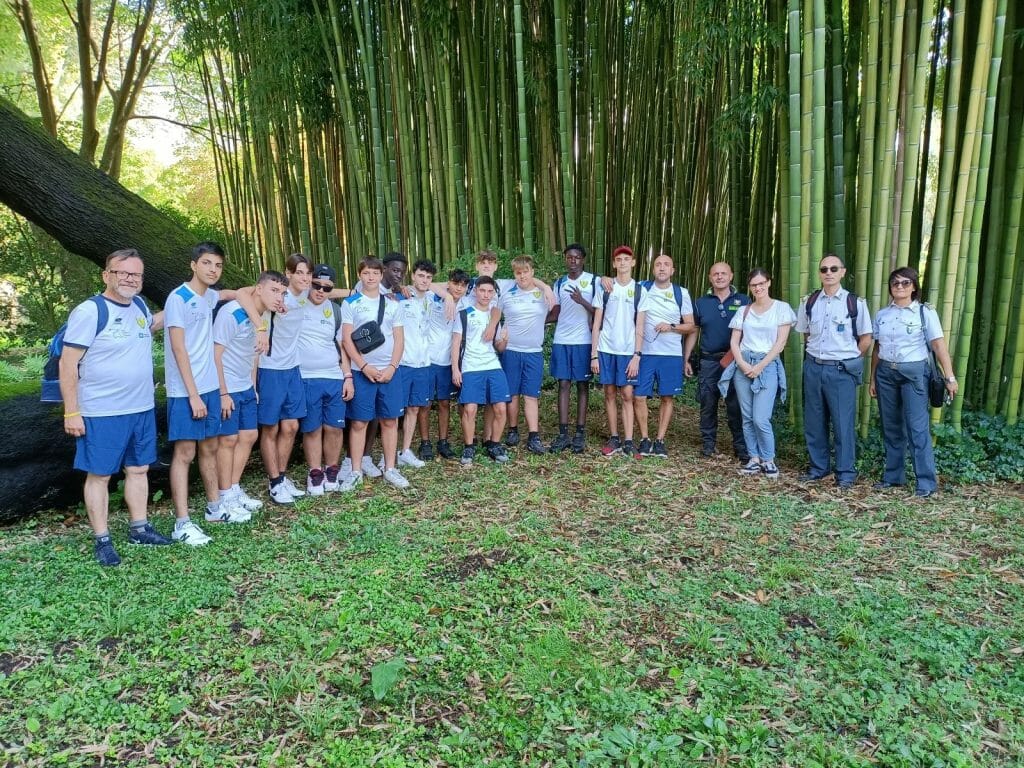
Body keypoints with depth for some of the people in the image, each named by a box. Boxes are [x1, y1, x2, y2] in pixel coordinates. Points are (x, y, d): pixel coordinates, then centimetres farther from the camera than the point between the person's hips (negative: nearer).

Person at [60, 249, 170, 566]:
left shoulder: (139, 305, 6)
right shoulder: (89, 311, -15)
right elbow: (68, 364, -15)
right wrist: (71, 412, -16)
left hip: (142, 409, 7)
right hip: (102, 414, -7)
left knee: (138, 469, 15)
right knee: (99, 475, 5)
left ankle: (139, 528, 28)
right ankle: (102, 540, 16)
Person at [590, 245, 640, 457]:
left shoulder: (639, 290, 4)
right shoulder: (604, 289, 5)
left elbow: (640, 326, 2)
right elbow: (597, 323, 6)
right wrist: (594, 355, 1)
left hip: (628, 351, -1)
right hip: (606, 349, 1)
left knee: (627, 395, -2)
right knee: (610, 394, 5)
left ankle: (628, 442, 1)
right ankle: (614, 438, 14)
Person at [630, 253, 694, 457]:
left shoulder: (682, 293, 5)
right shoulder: (644, 290, 1)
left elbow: (691, 326, 7)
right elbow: (639, 324, -6)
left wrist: (671, 327, -12)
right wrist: (636, 354, -14)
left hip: (672, 355, 1)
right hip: (646, 353, -1)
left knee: (668, 397, 5)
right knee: (639, 397, -4)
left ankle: (659, 440, 15)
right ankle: (645, 439, 11)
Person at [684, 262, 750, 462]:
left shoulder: (743, 301, 4)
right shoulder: (701, 303, 9)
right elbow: (693, 332, 12)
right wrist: (686, 359, 7)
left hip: (735, 361, -2)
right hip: (708, 361, 2)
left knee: (736, 406, -2)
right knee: (708, 404, 6)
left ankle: (741, 447, 6)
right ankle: (708, 443, 17)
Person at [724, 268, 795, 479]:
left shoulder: (781, 308, 2)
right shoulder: (743, 311, 11)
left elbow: (781, 342, -4)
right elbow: (734, 341, 8)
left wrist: (760, 366, -11)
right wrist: (742, 363, -9)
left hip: (768, 365, -4)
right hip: (743, 365, 4)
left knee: (761, 419, -11)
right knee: (747, 417, 5)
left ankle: (768, 460, 7)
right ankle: (754, 459, 16)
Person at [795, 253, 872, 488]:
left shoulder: (855, 302, -4)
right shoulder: (809, 301, 5)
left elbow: (866, 338, 3)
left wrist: (849, 360, 3)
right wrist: (815, 356, 11)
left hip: (842, 370, -3)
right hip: (813, 368, 4)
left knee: (843, 423, 2)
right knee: (813, 422, 11)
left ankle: (845, 472, 14)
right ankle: (818, 467, 25)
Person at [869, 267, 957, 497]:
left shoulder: (925, 312, -3)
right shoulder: (882, 314, 8)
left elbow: (938, 345, -5)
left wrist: (949, 377, -9)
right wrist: (873, 378, 12)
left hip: (914, 372, -4)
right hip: (886, 372, 4)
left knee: (917, 427, -6)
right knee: (890, 427, 10)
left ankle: (926, 482, 1)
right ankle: (893, 475, 20)